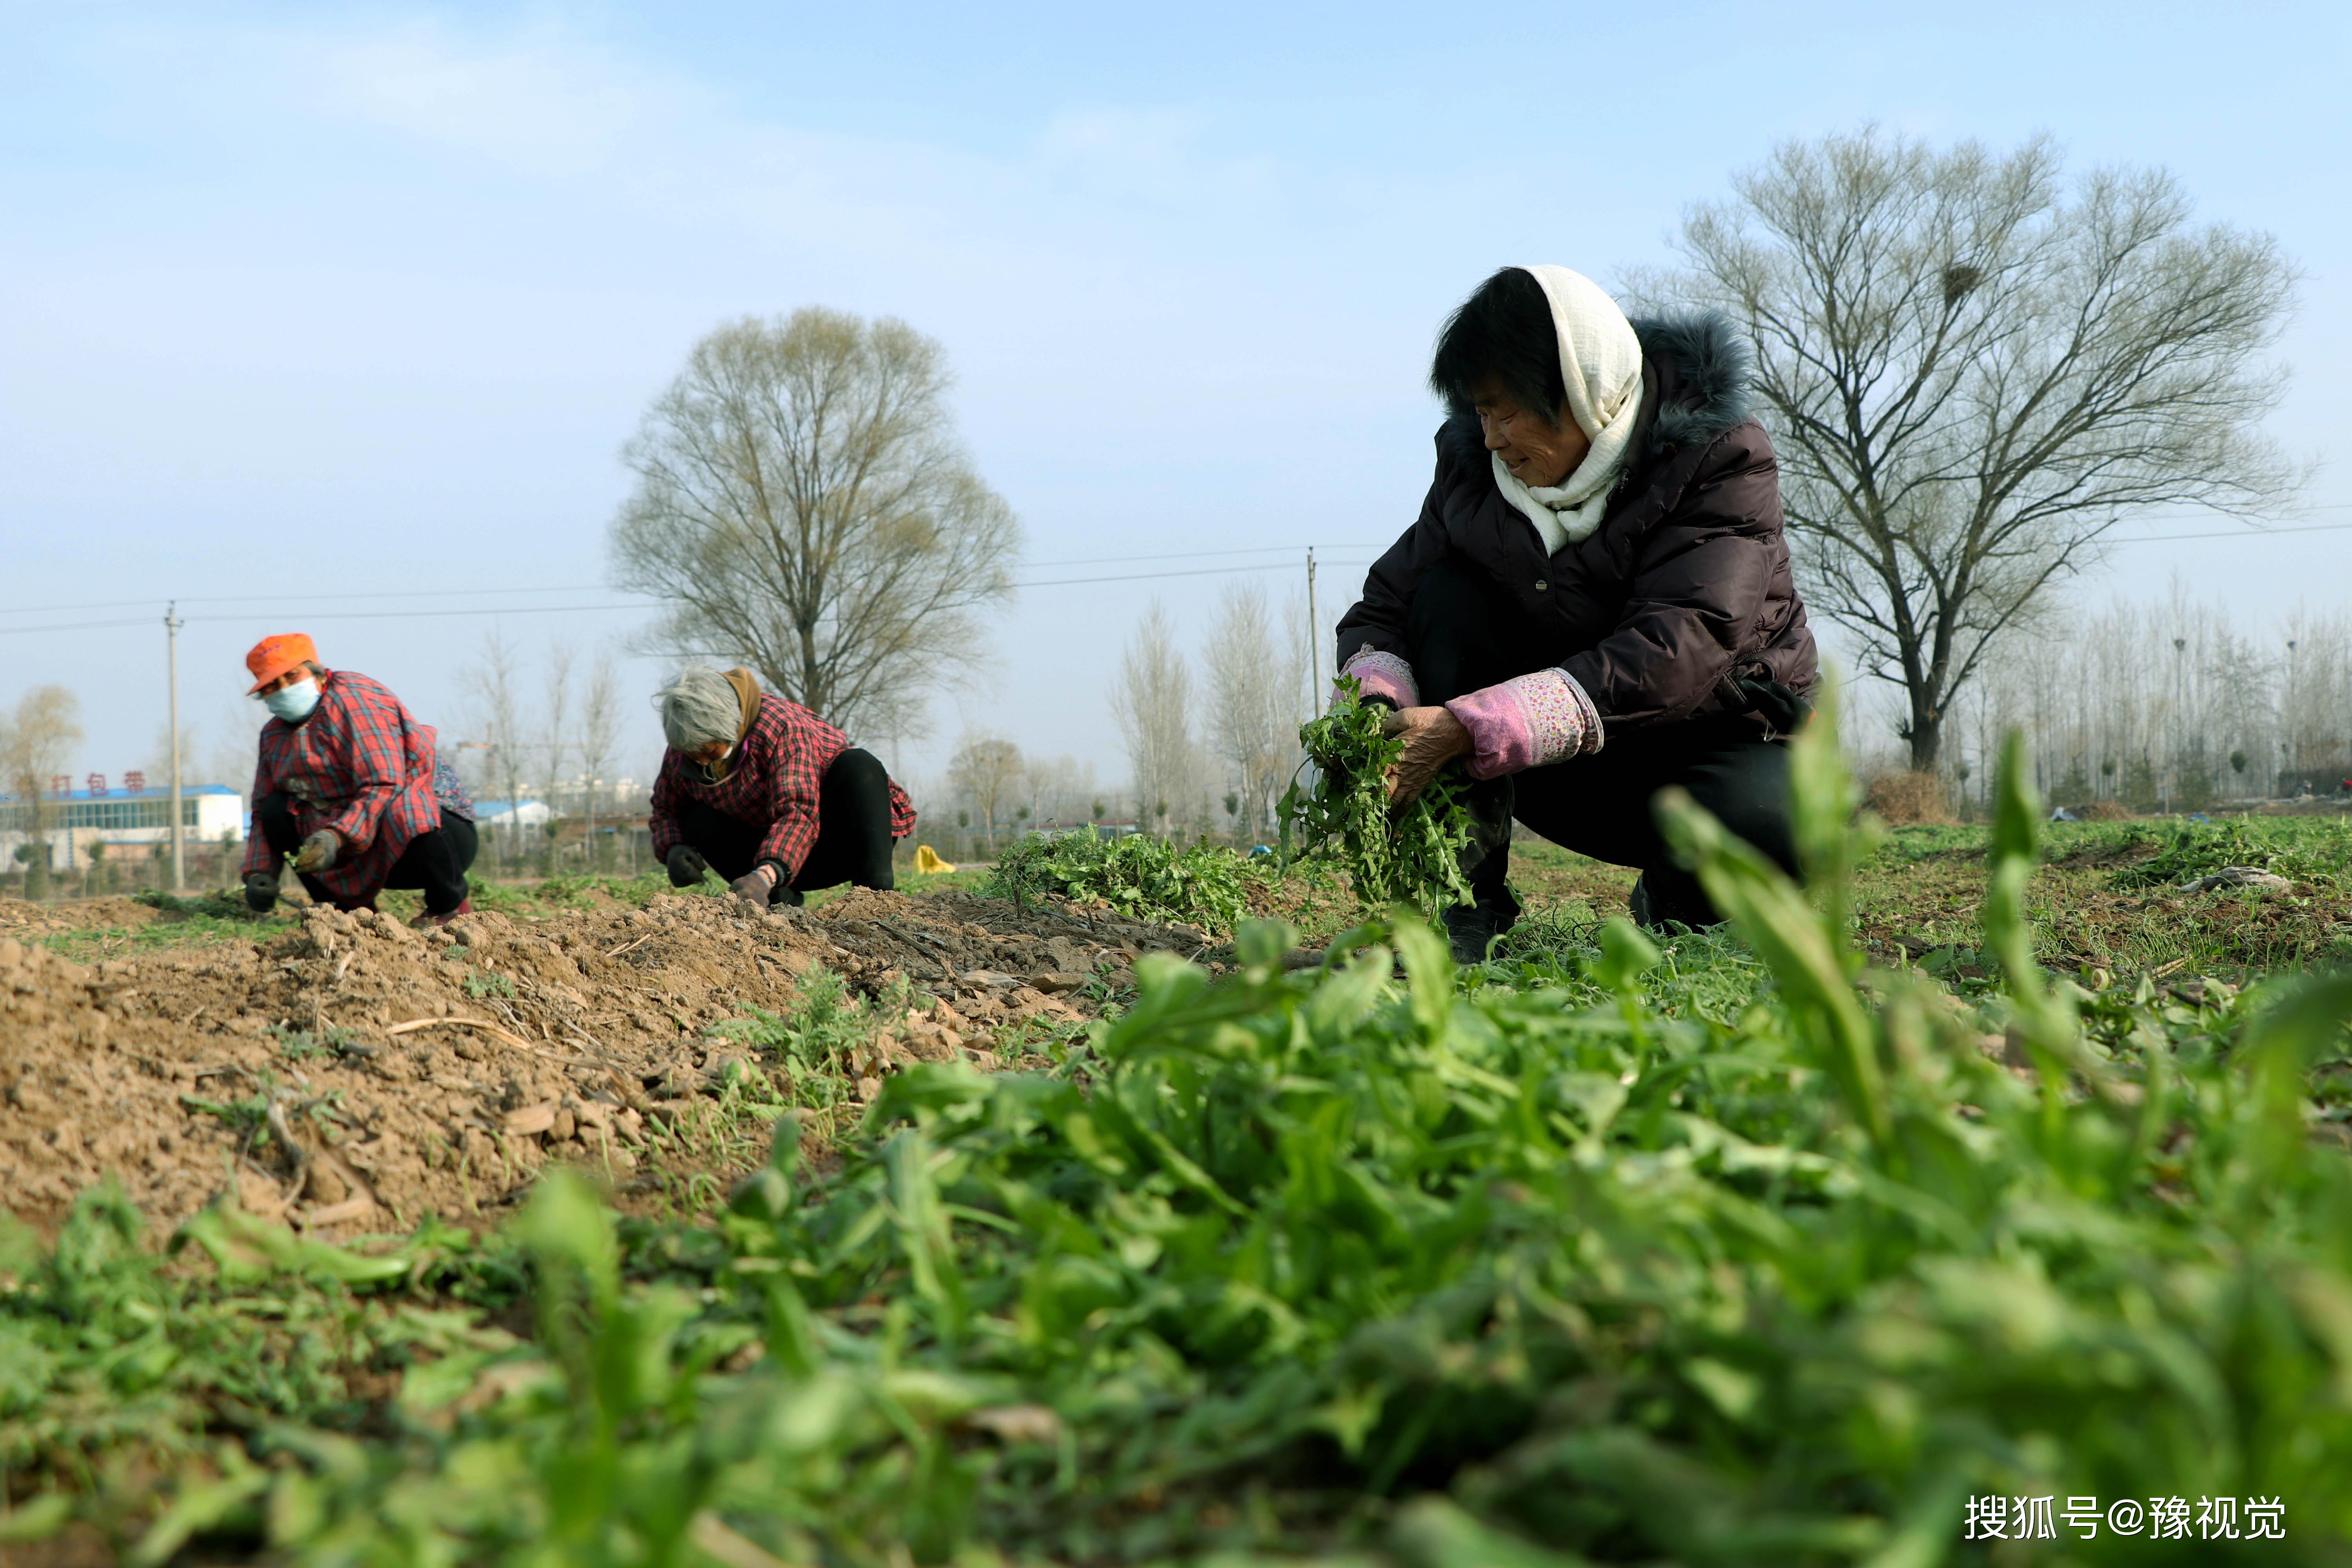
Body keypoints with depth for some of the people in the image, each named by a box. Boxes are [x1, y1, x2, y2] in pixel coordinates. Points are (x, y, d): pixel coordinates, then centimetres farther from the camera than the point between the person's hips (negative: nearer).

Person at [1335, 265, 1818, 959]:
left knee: (1769, 830, -38)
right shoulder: (1475, 461, -5)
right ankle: (1463, 900, -20)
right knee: (1446, 595, -20)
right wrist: (1378, 712, -30)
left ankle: (1672, 902, 0)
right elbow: (1382, 609, -4)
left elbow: (1674, 652, -33)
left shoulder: (1720, 458, -19)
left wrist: (1470, 728, -42)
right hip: (1567, 770, 4)